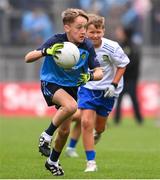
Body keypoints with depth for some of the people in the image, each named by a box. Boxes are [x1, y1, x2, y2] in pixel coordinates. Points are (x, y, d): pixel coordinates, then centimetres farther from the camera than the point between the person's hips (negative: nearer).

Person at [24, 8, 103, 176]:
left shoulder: (87, 46, -13)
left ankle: (53, 161, 36)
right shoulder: (56, 41, -23)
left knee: (65, 130, 9)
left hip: (71, 86, 5)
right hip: (51, 83, -5)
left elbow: (99, 72, -8)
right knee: (71, 106, -35)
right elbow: (28, 58, -26)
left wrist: (90, 76, -32)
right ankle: (46, 136, -13)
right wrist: (46, 52, -46)